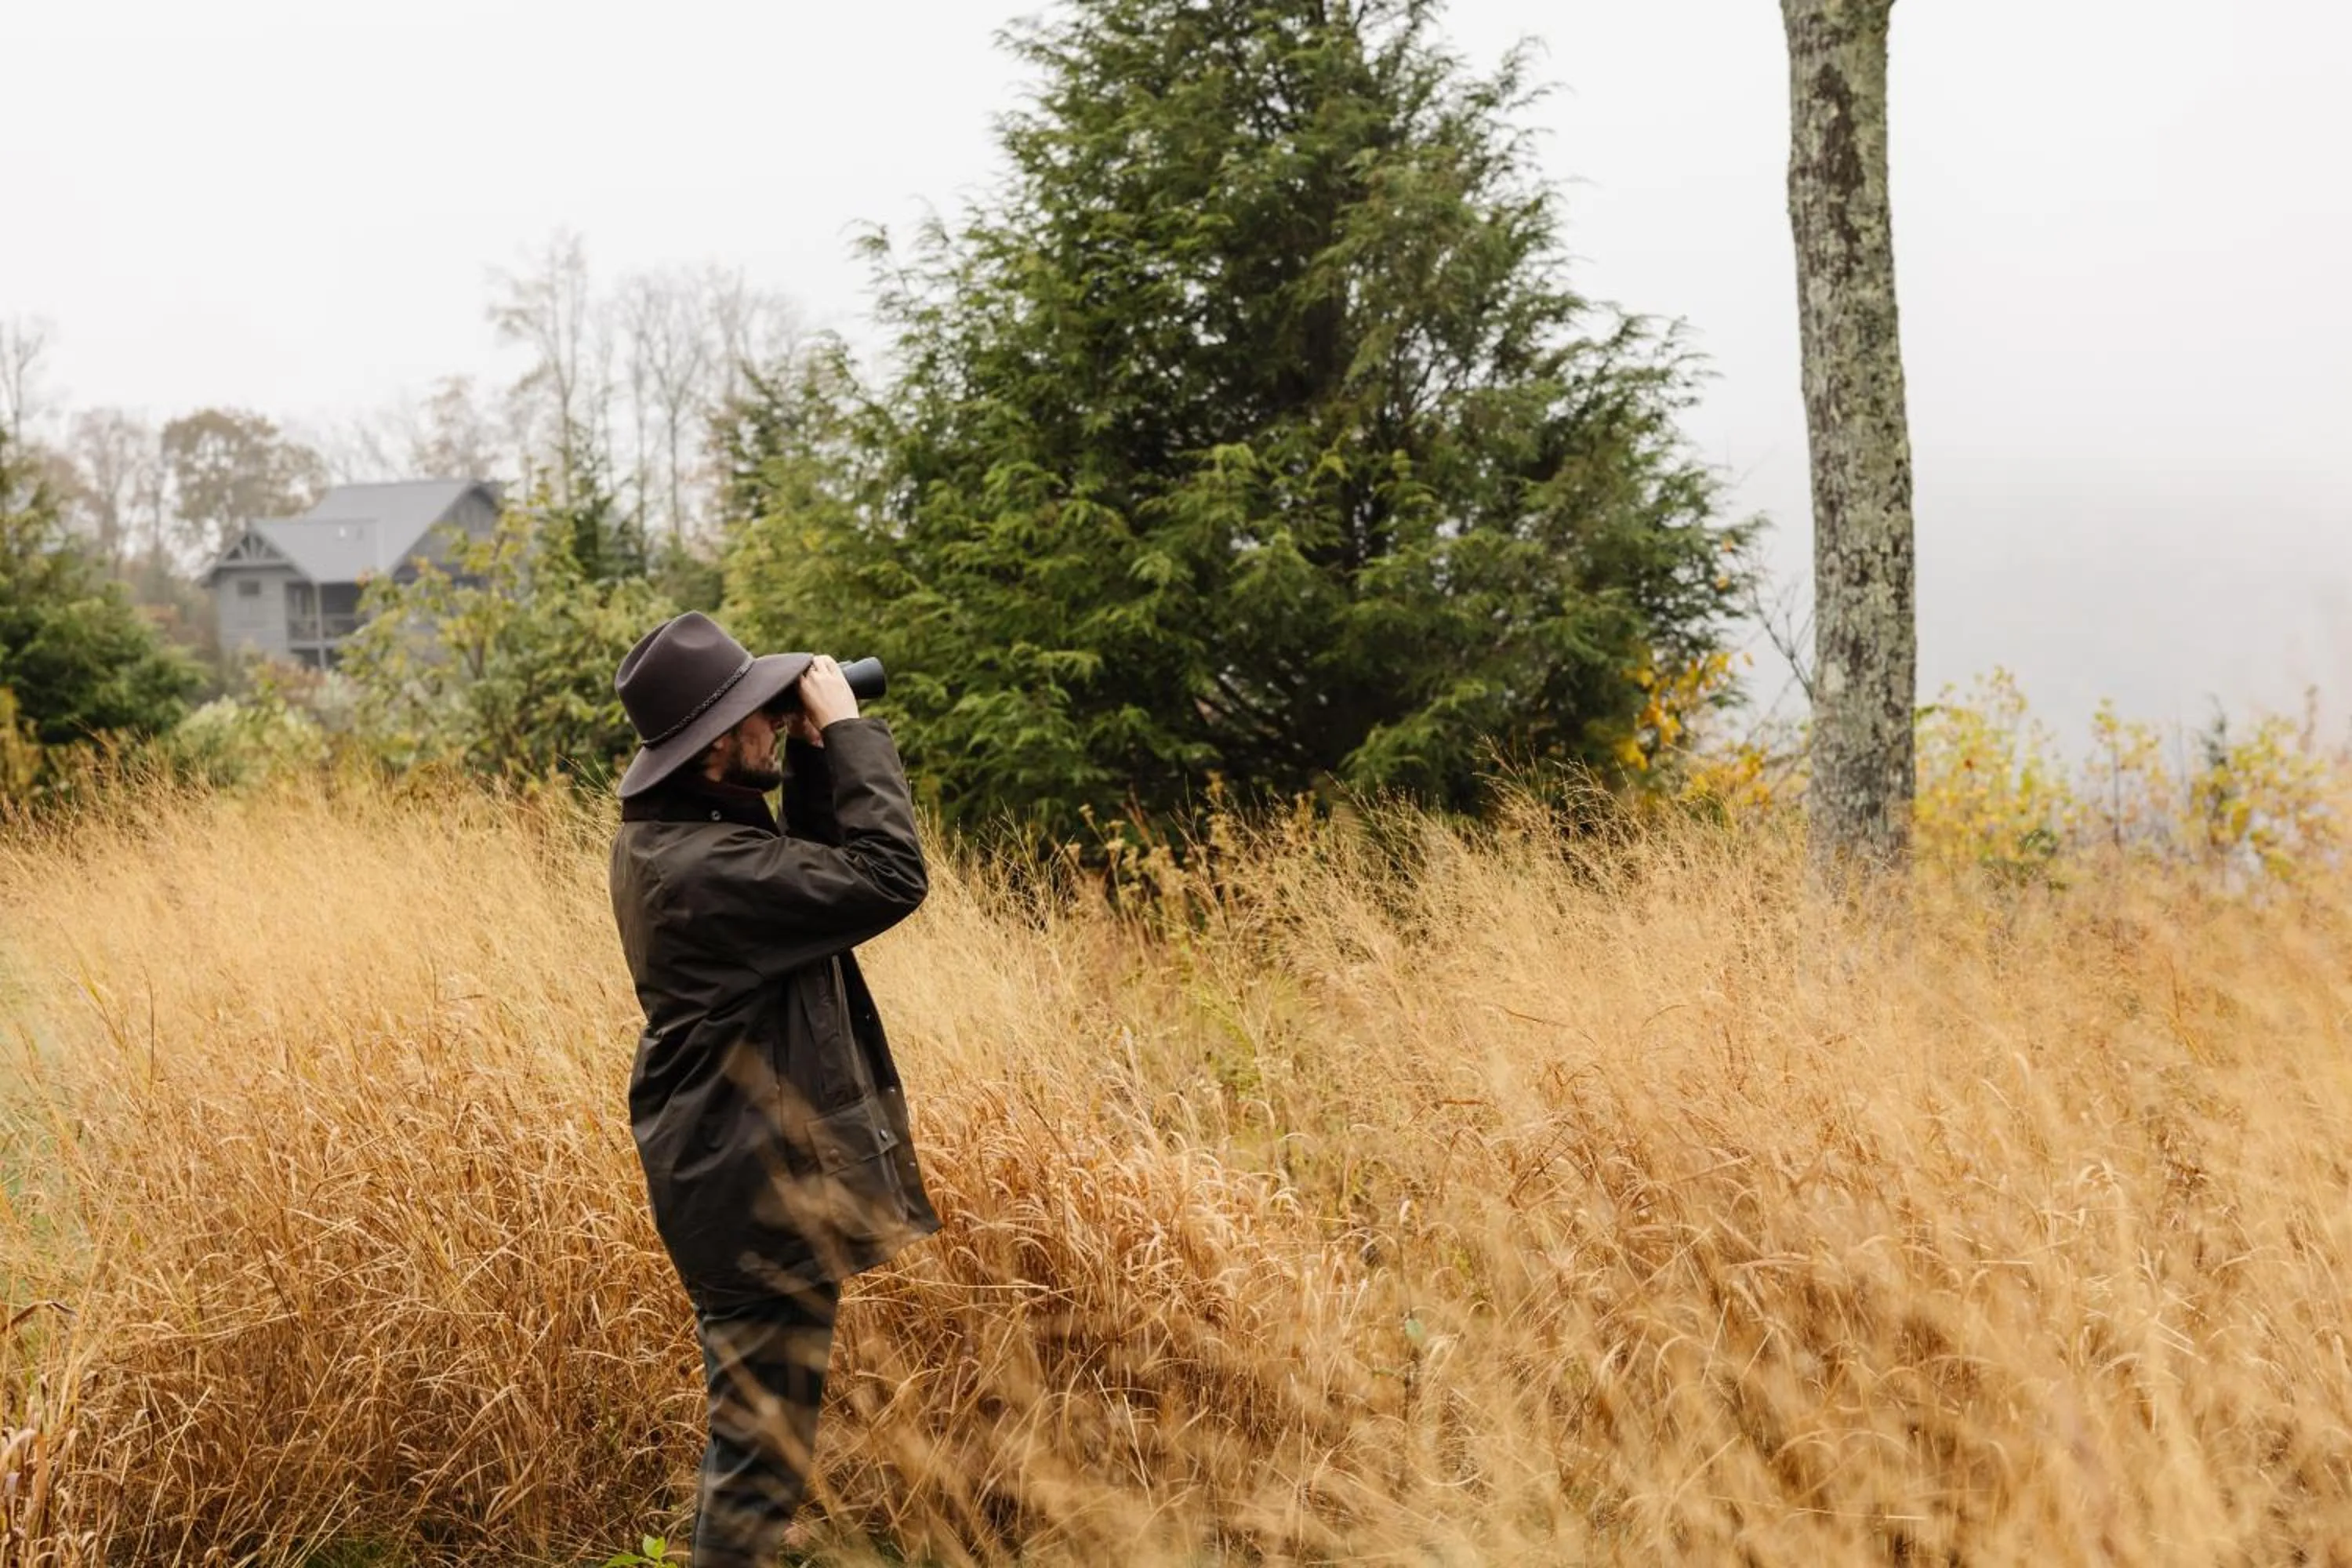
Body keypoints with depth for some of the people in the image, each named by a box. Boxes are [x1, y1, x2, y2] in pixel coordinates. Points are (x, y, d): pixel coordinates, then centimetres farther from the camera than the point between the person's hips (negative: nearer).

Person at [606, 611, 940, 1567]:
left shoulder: (669, 832, 4)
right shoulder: (705, 866, -27)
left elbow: (815, 871, 14)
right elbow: (889, 879, -27)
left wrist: (814, 759, 0)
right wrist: (847, 733, -19)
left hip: (726, 1175, 11)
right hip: (756, 1192, -11)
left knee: (744, 1433, 23)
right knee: (762, 1450, -1)